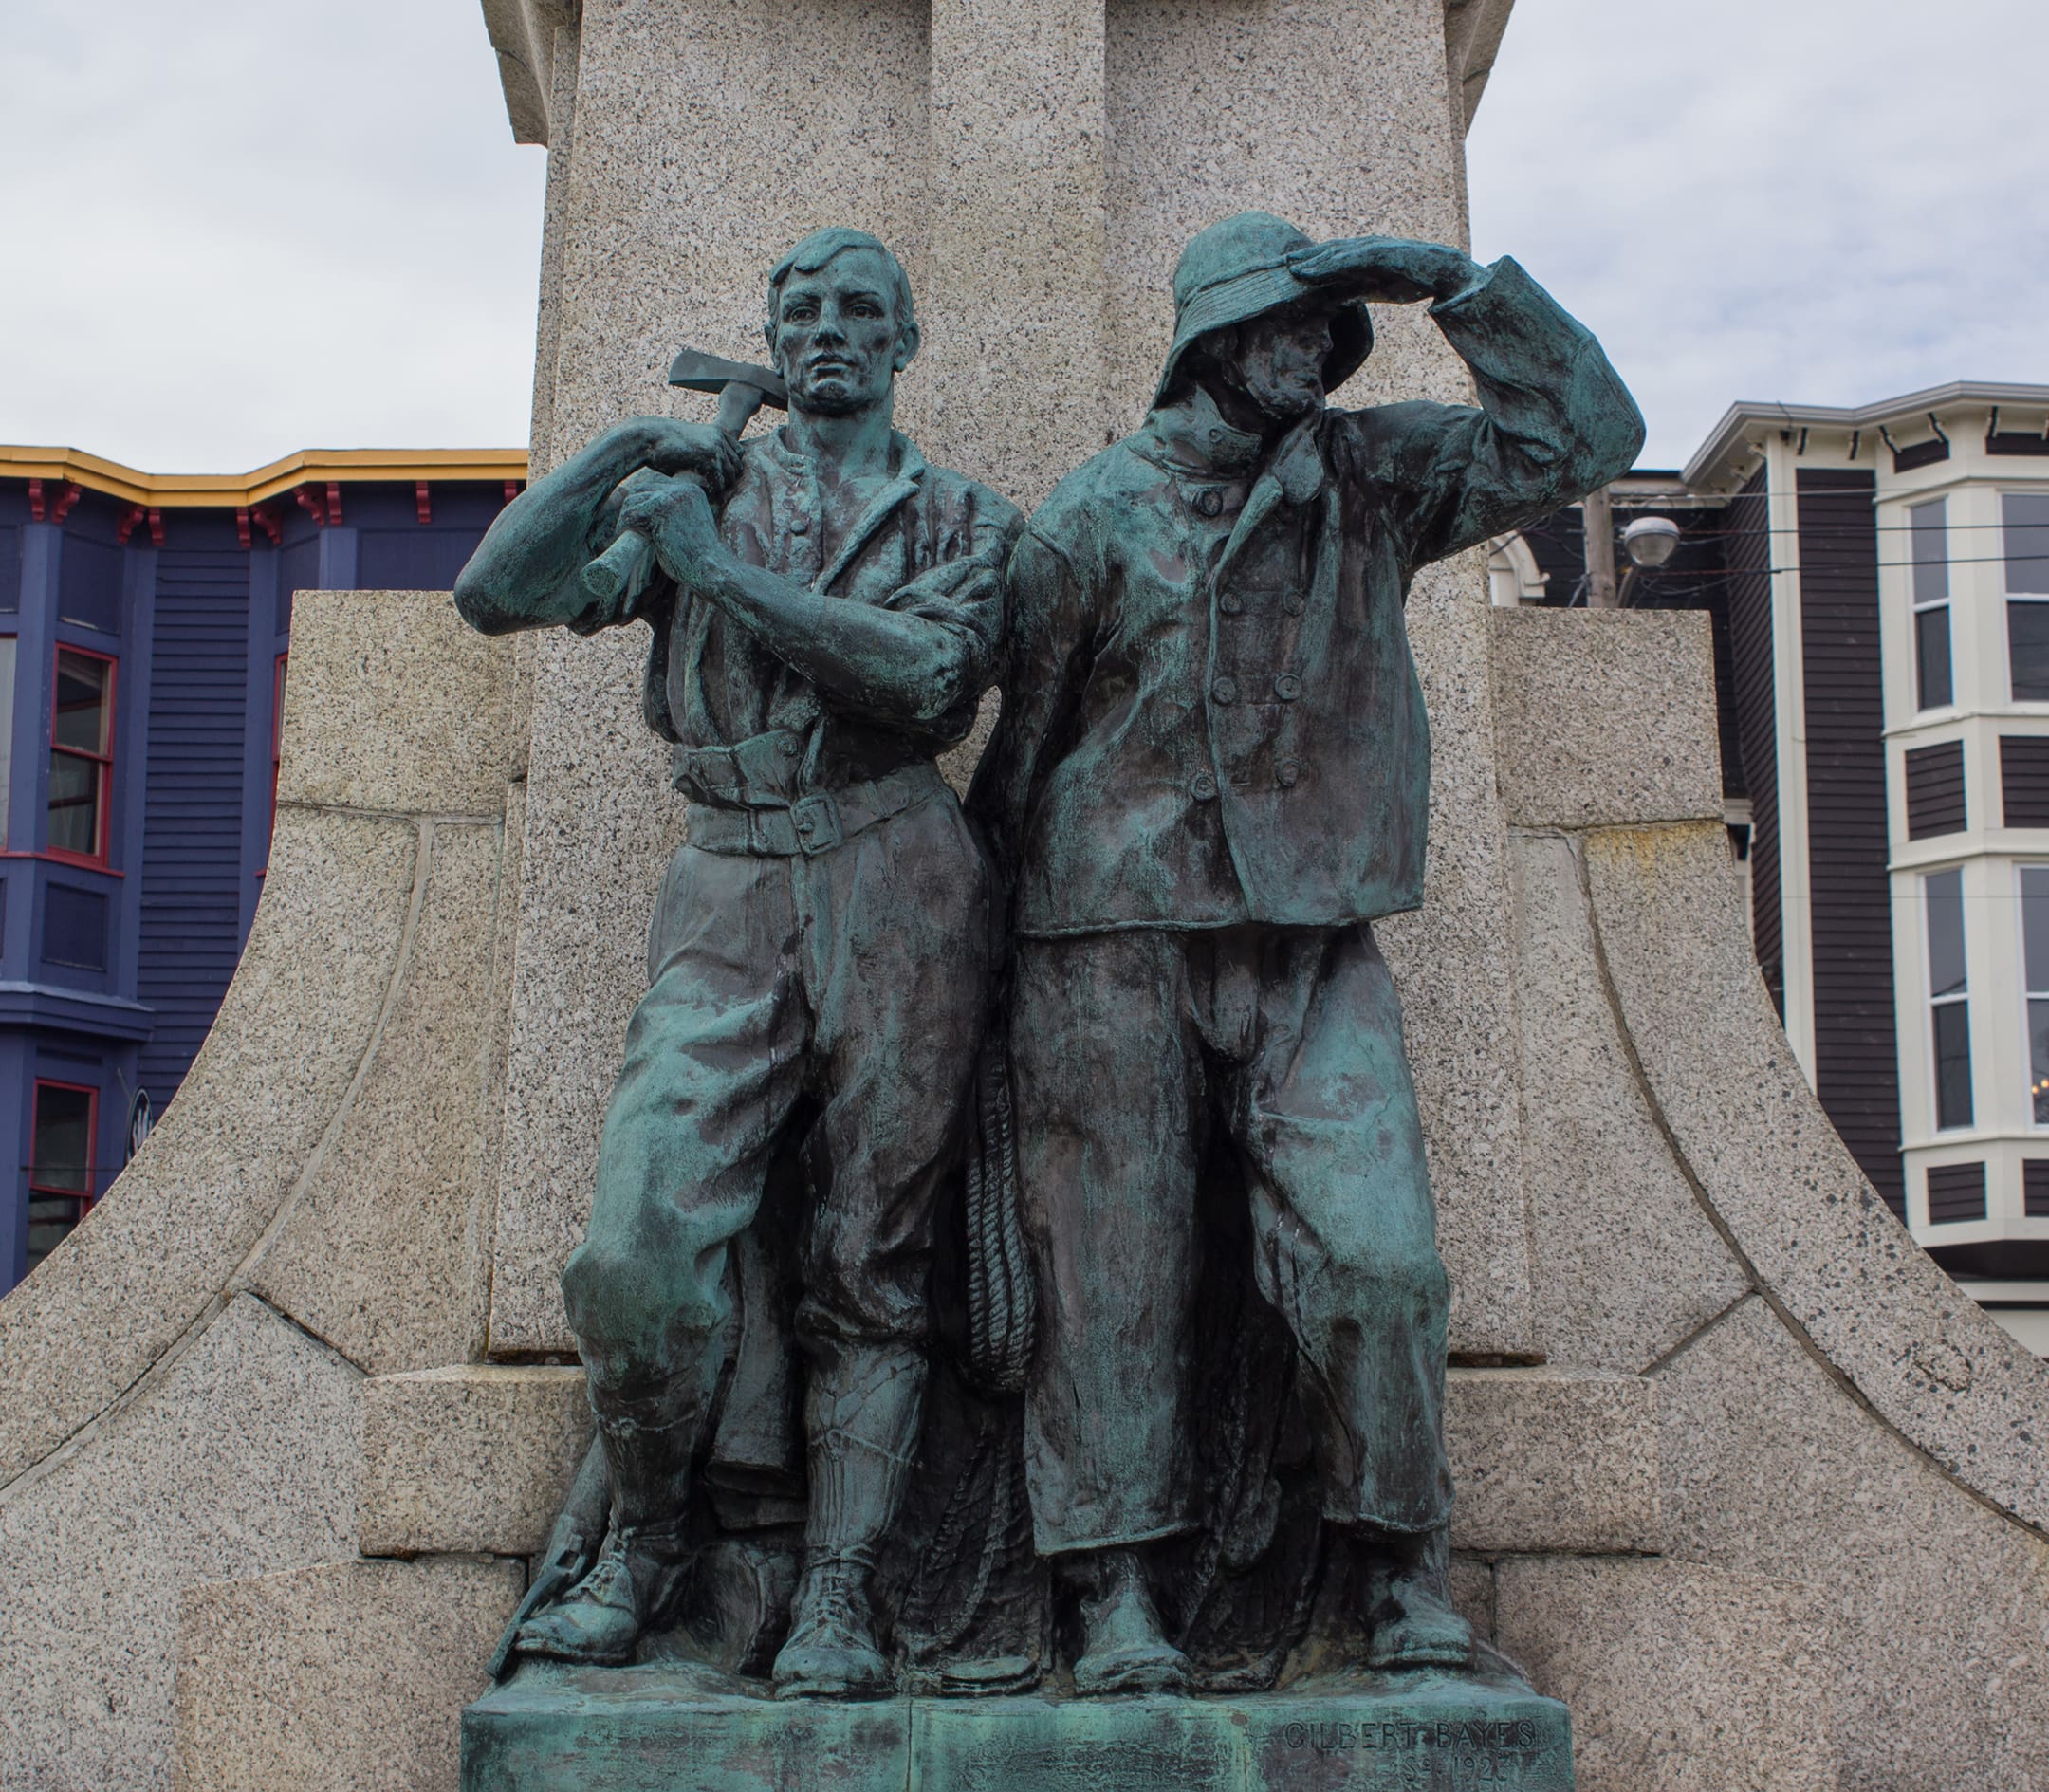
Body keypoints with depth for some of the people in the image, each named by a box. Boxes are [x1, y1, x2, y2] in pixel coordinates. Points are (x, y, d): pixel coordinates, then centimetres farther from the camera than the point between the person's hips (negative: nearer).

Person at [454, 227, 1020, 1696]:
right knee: (637, 1250, -12)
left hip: (898, 887, -1)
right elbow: (495, 591, 9)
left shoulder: (964, 517, 13)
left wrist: (718, 567, -10)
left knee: (873, 1263, -1)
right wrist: (625, 445, 1)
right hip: (730, 884, 1)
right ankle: (645, 1546, 9)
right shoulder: (704, 485, 18)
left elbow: (928, 673, -9)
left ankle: (839, 1593, 7)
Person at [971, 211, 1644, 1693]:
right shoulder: (1101, 511, 3)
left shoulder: (1371, 482, 11)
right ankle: (1119, 1595, 10)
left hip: (1316, 949, 2)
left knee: (1376, 1254, -9)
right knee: (1116, 1270, -1)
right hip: (1119, 939, -2)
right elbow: (1023, 737, 8)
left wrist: (1460, 281, 1)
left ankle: (1407, 1571, 9)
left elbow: (1583, 435, 8)